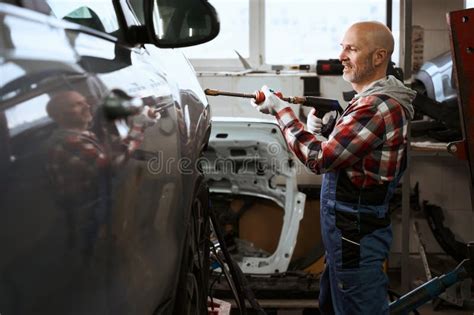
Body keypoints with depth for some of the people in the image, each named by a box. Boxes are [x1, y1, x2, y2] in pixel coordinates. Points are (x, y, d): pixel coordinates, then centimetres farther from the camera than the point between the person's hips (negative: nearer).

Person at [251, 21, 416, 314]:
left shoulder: (379, 107, -22)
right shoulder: (373, 100, 12)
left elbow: (320, 159, -24)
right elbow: (338, 155, 18)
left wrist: (282, 110, -16)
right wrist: (317, 133, 0)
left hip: (356, 234, -10)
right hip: (349, 228, 10)